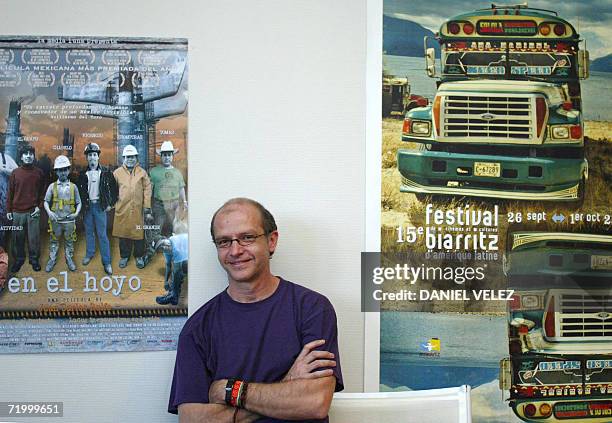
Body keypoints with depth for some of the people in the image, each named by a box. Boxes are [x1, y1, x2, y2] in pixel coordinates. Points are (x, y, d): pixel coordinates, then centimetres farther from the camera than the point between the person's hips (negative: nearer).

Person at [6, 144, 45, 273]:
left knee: (34, 237, 2)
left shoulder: (39, 173, 3)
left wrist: (39, 206, -3)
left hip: (33, 212, -1)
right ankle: (18, 259, 20)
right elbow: (10, 192, 6)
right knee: (18, 238, 6)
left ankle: (34, 259, 17)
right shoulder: (15, 173, 3)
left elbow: (42, 192, 7)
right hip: (18, 212, 1)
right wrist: (8, 210, 4)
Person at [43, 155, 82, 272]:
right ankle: (52, 259, 22)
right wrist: (49, 212, -15)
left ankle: (69, 259, 24)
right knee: (53, 241, 9)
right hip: (55, 220, 0)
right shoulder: (52, 186, -1)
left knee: (69, 241, 10)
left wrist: (77, 213, -12)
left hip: (69, 220, 0)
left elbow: (78, 202, 5)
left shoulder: (73, 186, 1)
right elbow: (46, 201, 3)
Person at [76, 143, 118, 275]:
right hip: (87, 206, 3)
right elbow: (78, 190, 12)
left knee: (102, 234, -4)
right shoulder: (83, 174, 3)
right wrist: (81, 204, 5)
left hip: (100, 206, -2)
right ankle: (89, 253, 30)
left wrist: (110, 204, 0)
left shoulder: (105, 172, -3)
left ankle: (106, 262, -1)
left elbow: (114, 188, 3)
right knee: (89, 232, 13)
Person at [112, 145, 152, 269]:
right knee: (123, 233, 7)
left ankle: (139, 257, 18)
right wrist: (113, 203, 5)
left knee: (138, 234, 4)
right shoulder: (117, 173, 5)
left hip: (137, 209, -1)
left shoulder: (142, 172, 4)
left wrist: (147, 209, -1)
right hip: (122, 210, 1)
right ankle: (124, 256, 21)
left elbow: (147, 191, 3)